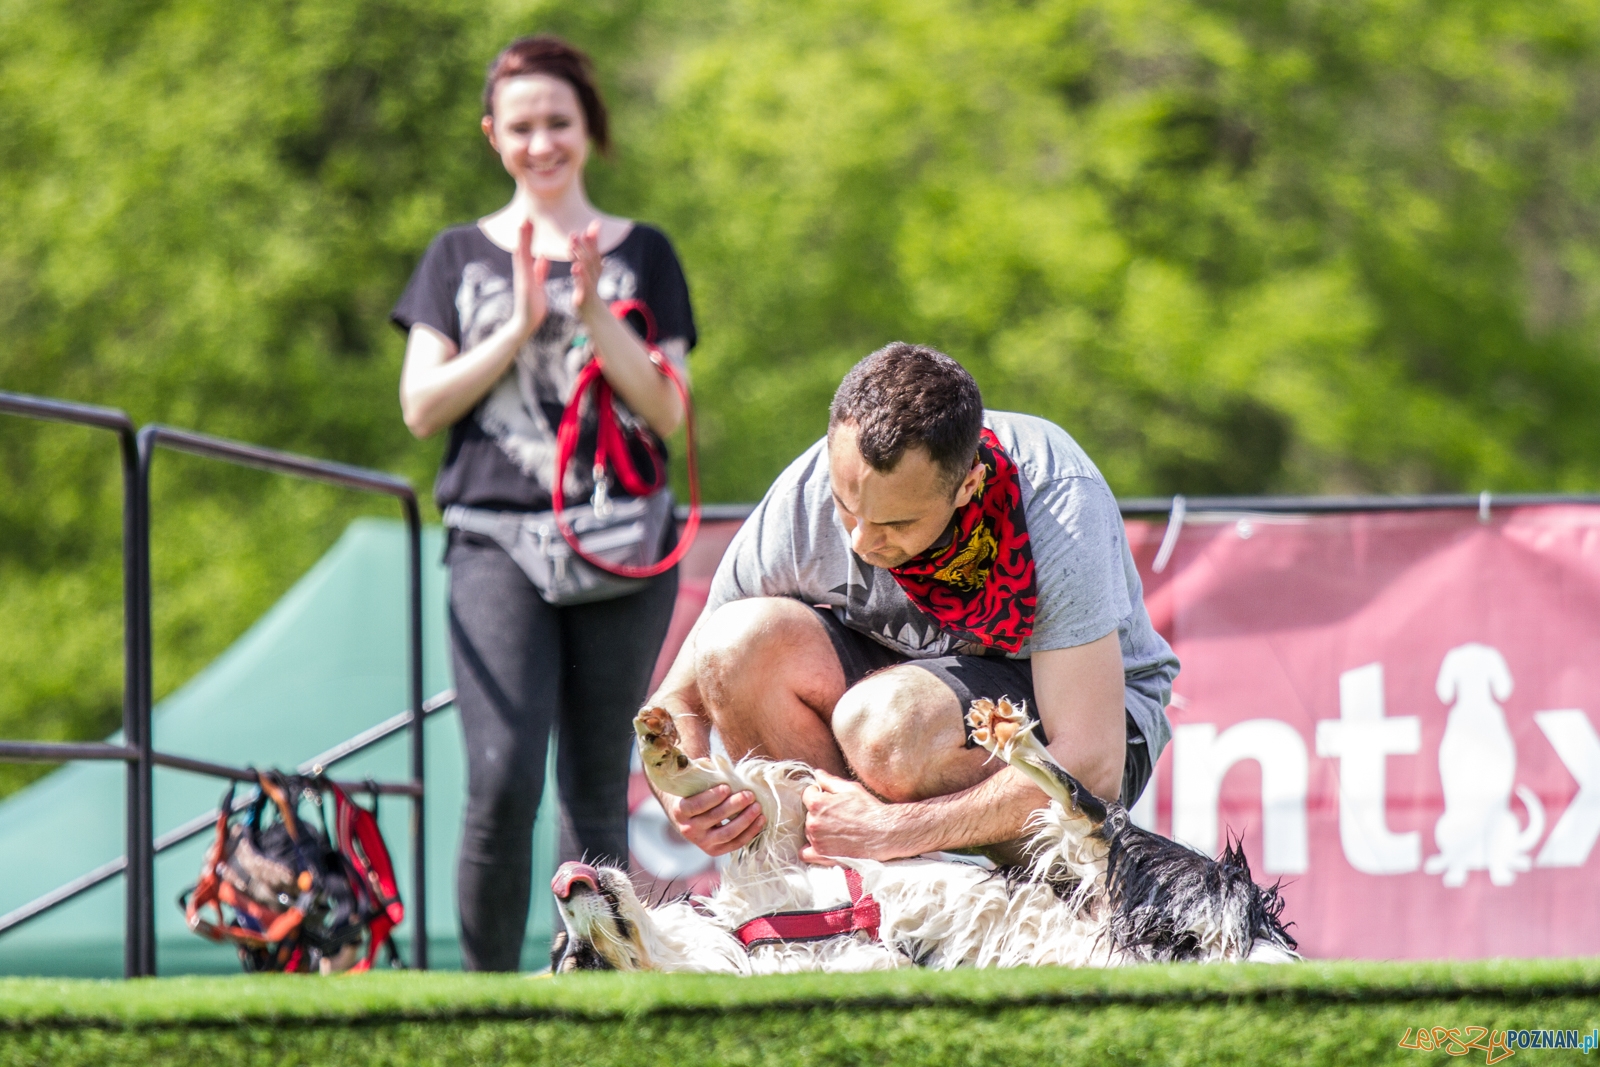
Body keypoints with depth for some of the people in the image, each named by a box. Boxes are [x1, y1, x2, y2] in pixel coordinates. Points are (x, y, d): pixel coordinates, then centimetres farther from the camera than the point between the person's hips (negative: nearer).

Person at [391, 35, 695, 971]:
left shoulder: (642, 254, 13)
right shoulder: (462, 255, 14)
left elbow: (668, 412, 3)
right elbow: (422, 405, 5)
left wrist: (595, 314, -10)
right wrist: (520, 325, -6)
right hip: (497, 542, -1)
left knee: (597, 792, 1)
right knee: (503, 779, -16)